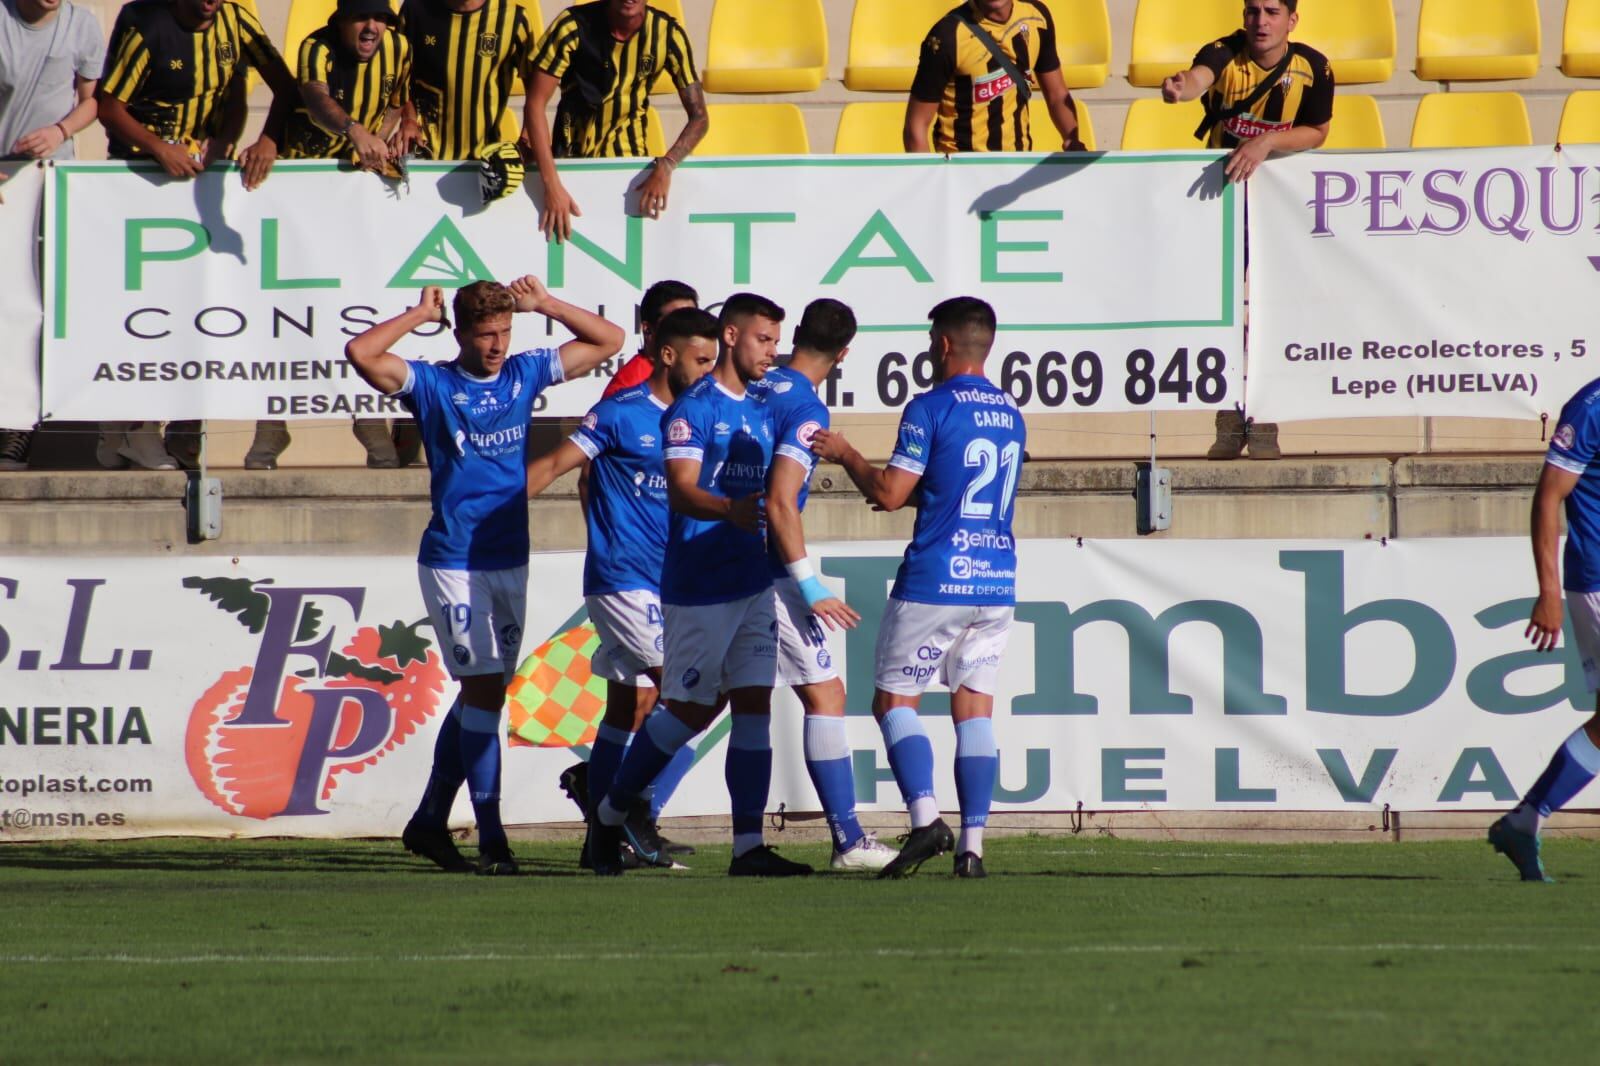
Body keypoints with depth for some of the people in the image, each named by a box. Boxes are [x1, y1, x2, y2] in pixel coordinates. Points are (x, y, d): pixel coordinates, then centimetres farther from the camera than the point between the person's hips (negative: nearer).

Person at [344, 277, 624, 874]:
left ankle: (429, 822, 21)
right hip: (453, 563, -5)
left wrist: (544, 305, 3)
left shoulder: (524, 375, 8)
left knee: (481, 694, 10)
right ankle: (491, 838, -10)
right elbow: (362, 354, -19)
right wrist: (419, 315, -9)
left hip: (510, 561, 5)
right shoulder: (434, 385, -5)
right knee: (483, 692, -10)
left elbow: (607, 340, 15)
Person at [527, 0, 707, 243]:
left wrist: (665, 166, -30)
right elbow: (536, 103, -21)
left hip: (630, 156, 1)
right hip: (572, 154, -1)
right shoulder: (573, 26, -21)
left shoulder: (668, 34, -15)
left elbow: (699, 117, -11)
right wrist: (552, 186, -29)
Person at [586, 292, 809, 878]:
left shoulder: (763, 411, 15)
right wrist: (731, 510, -41)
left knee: (754, 705, -1)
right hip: (699, 583, -7)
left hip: (754, 582, 7)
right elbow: (683, 490, -24)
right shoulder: (693, 407, -10)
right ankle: (609, 813, 18)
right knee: (691, 709, -1)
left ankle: (748, 846, -3)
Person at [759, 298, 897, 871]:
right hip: (767, 575, -7)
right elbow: (780, 503, -22)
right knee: (825, 694, -2)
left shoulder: (758, 388, 9)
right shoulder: (807, 409, -13)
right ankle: (848, 840, -5)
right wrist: (809, 587, -18)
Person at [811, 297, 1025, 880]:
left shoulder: (931, 409, -9)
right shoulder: (1010, 413, 13)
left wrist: (846, 455, 4)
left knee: (894, 700, 3)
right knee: (974, 709, 7)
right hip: (997, 585, 6)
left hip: (934, 582, -6)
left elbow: (889, 494, -11)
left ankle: (925, 817, -16)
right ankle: (973, 844, -1)